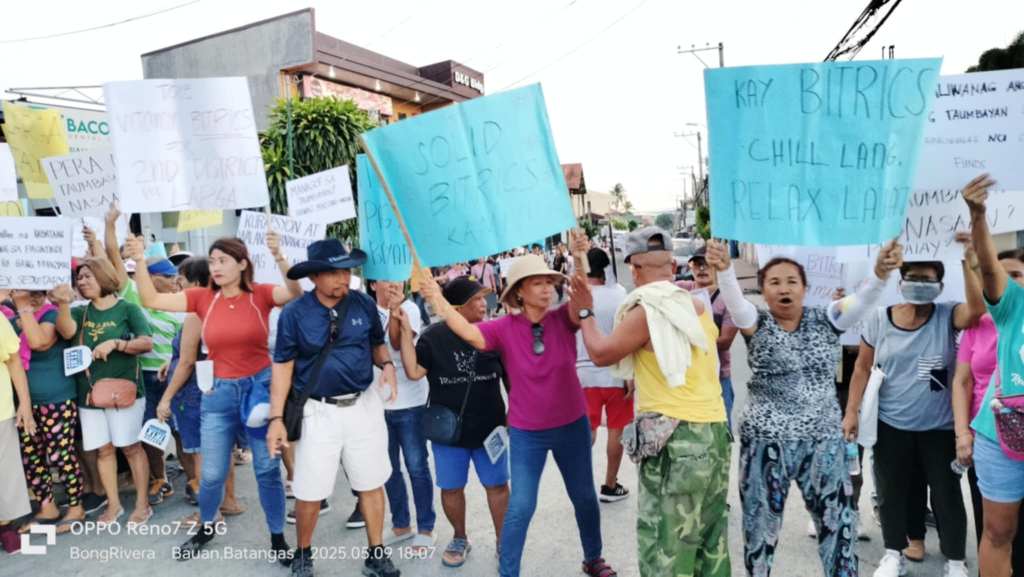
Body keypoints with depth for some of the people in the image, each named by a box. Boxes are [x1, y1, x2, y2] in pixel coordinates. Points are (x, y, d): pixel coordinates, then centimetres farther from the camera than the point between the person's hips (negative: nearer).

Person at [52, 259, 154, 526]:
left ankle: (142, 503, 10)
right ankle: (113, 504, 22)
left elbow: (147, 343, -11)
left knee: (130, 446, 1)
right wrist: (63, 304, -31)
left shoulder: (127, 309, -3)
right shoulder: (81, 312, 8)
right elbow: (66, 332, -14)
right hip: (89, 393, 4)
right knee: (103, 448, 10)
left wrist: (115, 344, -24)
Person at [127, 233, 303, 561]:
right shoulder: (203, 298, 1)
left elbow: (296, 294, -25)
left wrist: (279, 257, -37)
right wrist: (139, 262, -15)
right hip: (220, 392, 3)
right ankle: (205, 530, 40)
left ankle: (278, 538, 25)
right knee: (212, 474, 12)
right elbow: (151, 300, -3)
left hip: (260, 387, -2)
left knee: (268, 470, 7)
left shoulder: (261, 294, -7)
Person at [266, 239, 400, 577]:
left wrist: (387, 365, -11)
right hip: (319, 411, -2)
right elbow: (283, 366, -5)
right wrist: (276, 418, -8)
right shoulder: (294, 314, -9)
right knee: (309, 492, 6)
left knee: (372, 483, 12)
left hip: (363, 405, 2)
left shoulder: (364, 304, -3)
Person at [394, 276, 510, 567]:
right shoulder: (434, 336, -7)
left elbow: (510, 377, 4)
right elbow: (414, 372, -14)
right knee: (451, 488, 12)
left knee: (497, 485, 9)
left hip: (490, 427, 0)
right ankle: (460, 538, 36)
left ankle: (503, 540, 28)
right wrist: (406, 331, -18)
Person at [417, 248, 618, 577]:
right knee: (520, 507, 2)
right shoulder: (505, 328, -12)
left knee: (585, 498, 19)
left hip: (573, 426, 2)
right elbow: (468, 332, -26)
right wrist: (437, 300, -36)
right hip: (526, 433, -2)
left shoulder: (563, 319, -9)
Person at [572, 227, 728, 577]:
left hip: (674, 437, -8)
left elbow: (600, 353, -2)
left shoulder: (645, 313, -13)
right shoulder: (698, 307, 9)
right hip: (714, 431, 8)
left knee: (665, 539, 2)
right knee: (709, 530, 20)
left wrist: (585, 311, 10)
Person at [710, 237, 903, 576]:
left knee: (838, 521, 11)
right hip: (767, 441, -2)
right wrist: (724, 269, -46)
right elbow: (733, 300, -25)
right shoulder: (756, 324, -5)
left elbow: (862, 300, -15)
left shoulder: (826, 319, 2)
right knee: (762, 522, 10)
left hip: (824, 439, 2)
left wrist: (881, 272, -37)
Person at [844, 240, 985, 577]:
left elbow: (977, 308, -29)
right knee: (891, 492, 13)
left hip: (939, 427, -1)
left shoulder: (948, 316, -6)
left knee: (947, 495, 11)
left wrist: (968, 261, -31)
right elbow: (863, 367, 0)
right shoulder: (879, 319, -5)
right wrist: (851, 412, -3)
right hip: (890, 425, 1)